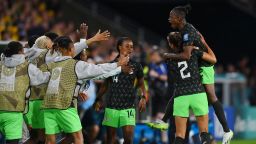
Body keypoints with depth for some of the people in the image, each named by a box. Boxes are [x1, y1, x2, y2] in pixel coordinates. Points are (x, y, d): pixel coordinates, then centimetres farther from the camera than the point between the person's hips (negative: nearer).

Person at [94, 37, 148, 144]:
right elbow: (105, 85, 11)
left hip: (128, 107, -1)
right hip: (111, 106, 1)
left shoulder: (136, 66, 4)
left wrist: (143, 97, -4)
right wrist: (99, 99, 0)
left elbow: (141, 83, 13)